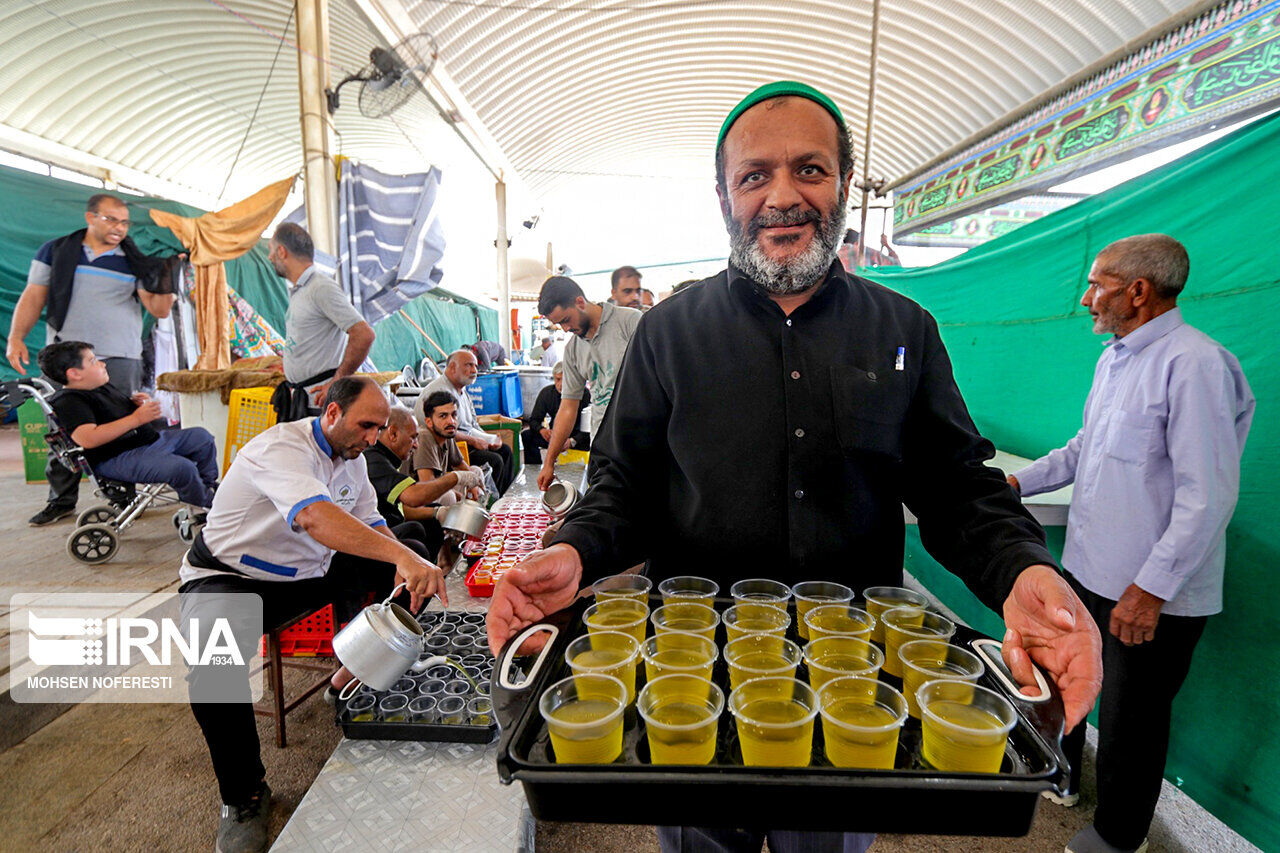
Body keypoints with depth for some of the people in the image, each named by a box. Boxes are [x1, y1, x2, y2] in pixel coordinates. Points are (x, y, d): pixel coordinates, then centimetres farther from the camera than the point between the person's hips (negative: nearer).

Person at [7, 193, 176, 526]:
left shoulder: (134, 262, 9)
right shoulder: (54, 251, 11)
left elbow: (159, 311, 3)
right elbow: (33, 297, 10)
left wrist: (164, 279, -13)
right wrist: (16, 337, -1)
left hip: (120, 360, -1)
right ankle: (62, 499, 15)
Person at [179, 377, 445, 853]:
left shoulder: (351, 456, 1)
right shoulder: (282, 447, -27)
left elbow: (371, 526, 3)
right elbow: (314, 517, -46)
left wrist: (408, 568, -18)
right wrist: (401, 555, -56)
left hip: (309, 573, 7)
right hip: (229, 577, -7)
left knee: (407, 561, -5)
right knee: (213, 659, -36)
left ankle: (352, 676, 11)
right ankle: (243, 796, -12)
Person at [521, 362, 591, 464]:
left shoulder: (584, 394, -14)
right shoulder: (546, 392, -3)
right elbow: (533, 420, 2)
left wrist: (572, 441, -34)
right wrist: (541, 430, -23)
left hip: (577, 436, -4)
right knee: (526, 435, -19)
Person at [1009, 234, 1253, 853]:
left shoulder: (1195, 363, -20)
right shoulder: (1113, 360, 9)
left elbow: (1209, 495, -24)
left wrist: (1151, 588, -24)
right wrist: (1018, 482, 11)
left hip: (1154, 594, -8)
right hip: (1087, 570, 8)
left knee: (1130, 723, 11)